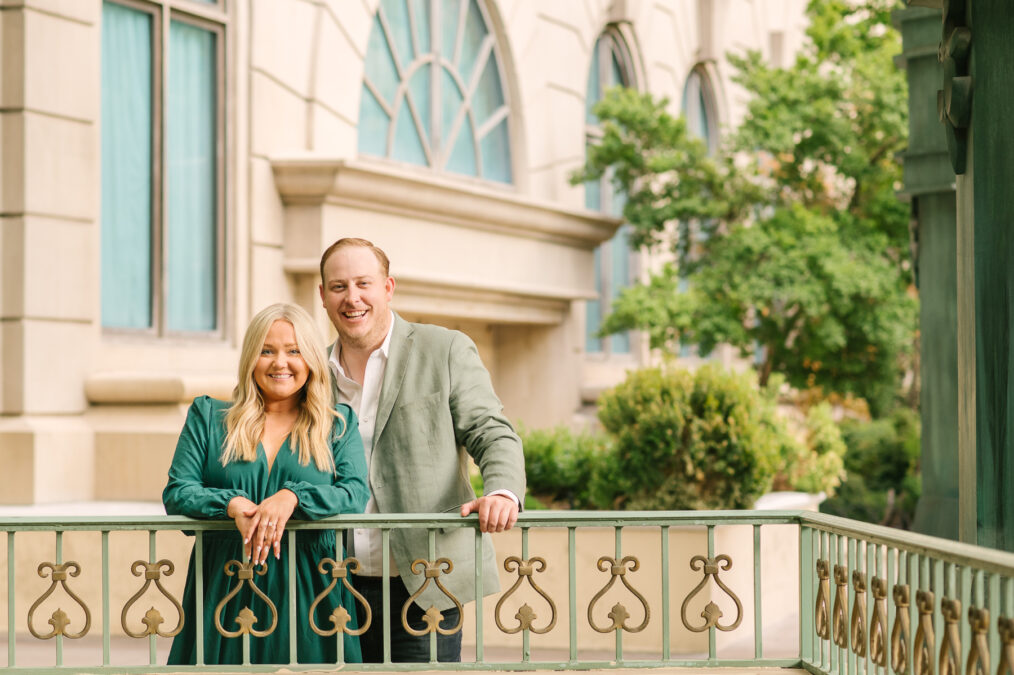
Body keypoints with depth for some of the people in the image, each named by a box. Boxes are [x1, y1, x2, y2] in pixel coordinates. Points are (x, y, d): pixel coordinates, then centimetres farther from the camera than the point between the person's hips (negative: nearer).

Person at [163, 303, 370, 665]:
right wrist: (233, 504, -17)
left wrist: (292, 497, -21)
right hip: (225, 589, 0)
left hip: (306, 591, 0)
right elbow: (176, 493, 2)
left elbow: (356, 494, -4)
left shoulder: (339, 424, 11)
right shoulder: (207, 417, 11)